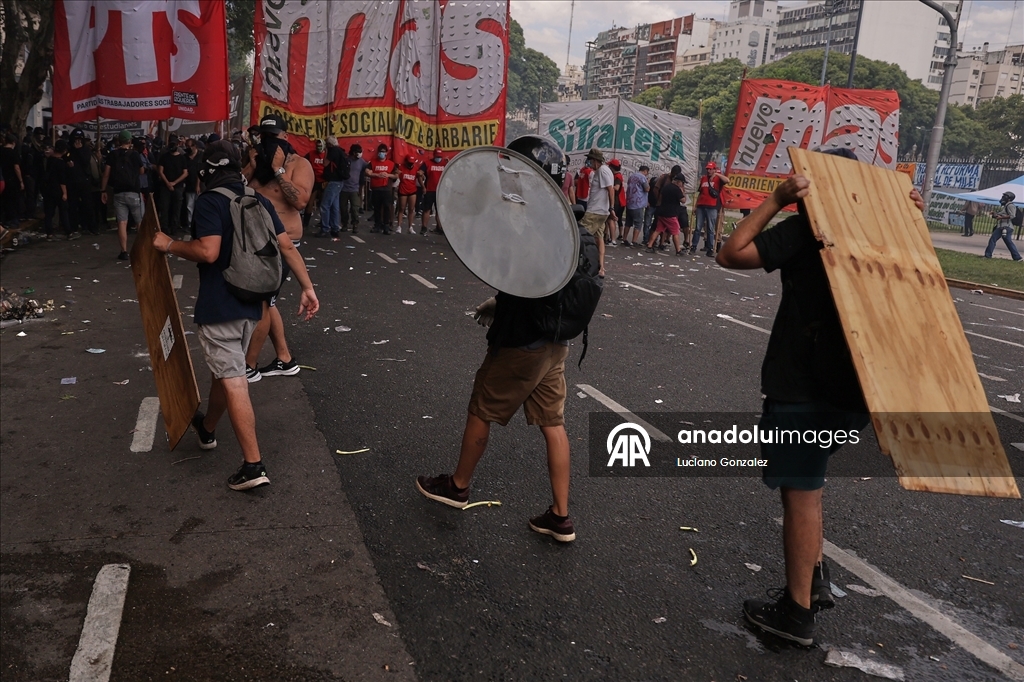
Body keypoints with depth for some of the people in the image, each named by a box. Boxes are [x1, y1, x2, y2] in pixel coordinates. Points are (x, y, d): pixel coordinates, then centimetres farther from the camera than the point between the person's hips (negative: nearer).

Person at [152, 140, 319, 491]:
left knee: (233, 381, -6)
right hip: (251, 304, 7)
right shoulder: (259, 200, 8)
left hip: (219, 306, -7)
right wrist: (307, 287, 5)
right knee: (224, 369, 25)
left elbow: (208, 252, -24)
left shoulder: (209, 201, -12)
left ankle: (253, 465, -8)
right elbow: (286, 246, 3)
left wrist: (169, 245, -9)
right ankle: (208, 428, 47)